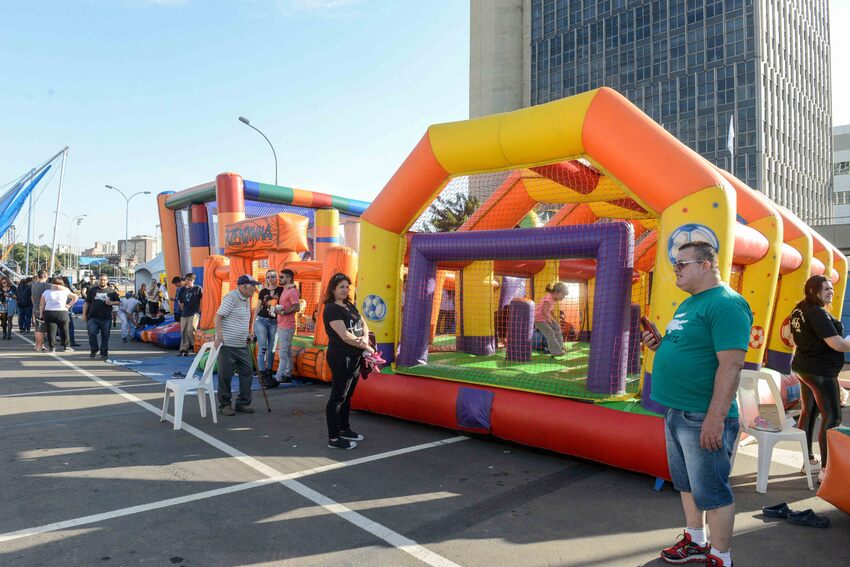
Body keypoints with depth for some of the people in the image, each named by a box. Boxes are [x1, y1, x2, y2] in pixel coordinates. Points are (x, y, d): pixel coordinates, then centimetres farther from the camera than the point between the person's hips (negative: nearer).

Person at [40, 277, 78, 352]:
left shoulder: (46, 292, 6)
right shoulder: (65, 291, 2)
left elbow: (41, 304, 5)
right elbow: (75, 297, 9)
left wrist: (42, 314, 10)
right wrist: (69, 305, 9)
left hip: (49, 313, 1)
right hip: (62, 313, -1)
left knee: (51, 331, 4)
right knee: (64, 330, 7)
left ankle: (51, 347, 6)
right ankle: (67, 346, 11)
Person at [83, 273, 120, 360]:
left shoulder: (111, 291, 9)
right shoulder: (92, 290, 9)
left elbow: (118, 302, 11)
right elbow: (87, 302, 10)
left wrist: (111, 303, -10)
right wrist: (84, 314, 5)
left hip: (106, 318, 0)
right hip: (93, 317, 0)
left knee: (105, 336, 3)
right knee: (92, 334, -10)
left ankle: (104, 353, 13)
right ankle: (94, 350, 10)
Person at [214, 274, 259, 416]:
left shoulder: (247, 299, 14)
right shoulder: (230, 298, -13)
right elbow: (218, 316, -19)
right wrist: (219, 335, -29)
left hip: (242, 345, 9)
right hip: (227, 344, -9)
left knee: (247, 373, 8)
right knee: (225, 376, 2)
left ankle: (243, 403, 18)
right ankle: (224, 404, 15)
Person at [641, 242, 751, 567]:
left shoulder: (725, 304, -17)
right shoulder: (689, 304, 14)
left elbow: (731, 364, -23)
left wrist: (715, 418, -25)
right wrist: (660, 345, 3)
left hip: (701, 417, -10)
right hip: (676, 412, 10)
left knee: (711, 491, 4)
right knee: (685, 483, 21)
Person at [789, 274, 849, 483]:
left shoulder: (799, 309, 8)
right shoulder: (818, 313, -20)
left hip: (803, 366, 10)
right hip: (820, 371, -10)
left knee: (809, 412, 17)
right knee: (832, 417, -6)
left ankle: (808, 459, 27)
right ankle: (826, 470, -6)